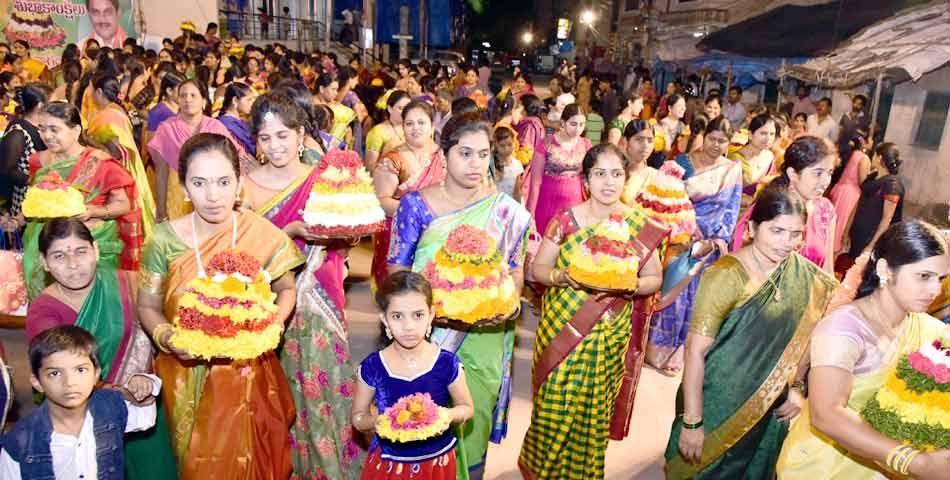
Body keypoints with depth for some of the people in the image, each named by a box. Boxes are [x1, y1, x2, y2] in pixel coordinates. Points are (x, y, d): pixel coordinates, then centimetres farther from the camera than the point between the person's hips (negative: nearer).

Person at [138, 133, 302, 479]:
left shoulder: (263, 235, -12)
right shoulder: (164, 240, -11)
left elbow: (286, 289, 3)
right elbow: (148, 307, 1)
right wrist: (166, 337, -19)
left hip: (248, 375, 0)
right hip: (188, 377, 1)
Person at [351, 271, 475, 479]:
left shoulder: (448, 363, -17)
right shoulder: (372, 367, -16)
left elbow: (466, 407, -2)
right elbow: (358, 416, -2)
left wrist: (447, 415, -23)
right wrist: (377, 420, -23)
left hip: (437, 462, 0)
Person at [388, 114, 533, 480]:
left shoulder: (506, 212, -3)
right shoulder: (416, 205, -6)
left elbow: (516, 273, 4)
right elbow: (396, 270, -4)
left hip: (482, 337, 1)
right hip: (426, 332, -1)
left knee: (472, 428, 15)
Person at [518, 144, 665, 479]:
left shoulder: (641, 226, -4)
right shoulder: (565, 220, -7)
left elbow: (655, 279, 4)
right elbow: (537, 269, 0)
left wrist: (631, 284, -17)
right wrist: (562, 277, -20)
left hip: (610, 335, 1)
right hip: (560, 329, -1)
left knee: (593, 412, 12)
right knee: (554, 407, 7)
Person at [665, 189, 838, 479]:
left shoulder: (805, 276, -6)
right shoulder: (726, 275, -24)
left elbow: (804, 337, 10)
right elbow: (696, 350, -24)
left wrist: (797, 386, 2)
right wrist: (692, 422, -23)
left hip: (771, 409, 6)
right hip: (718, 406, -5)